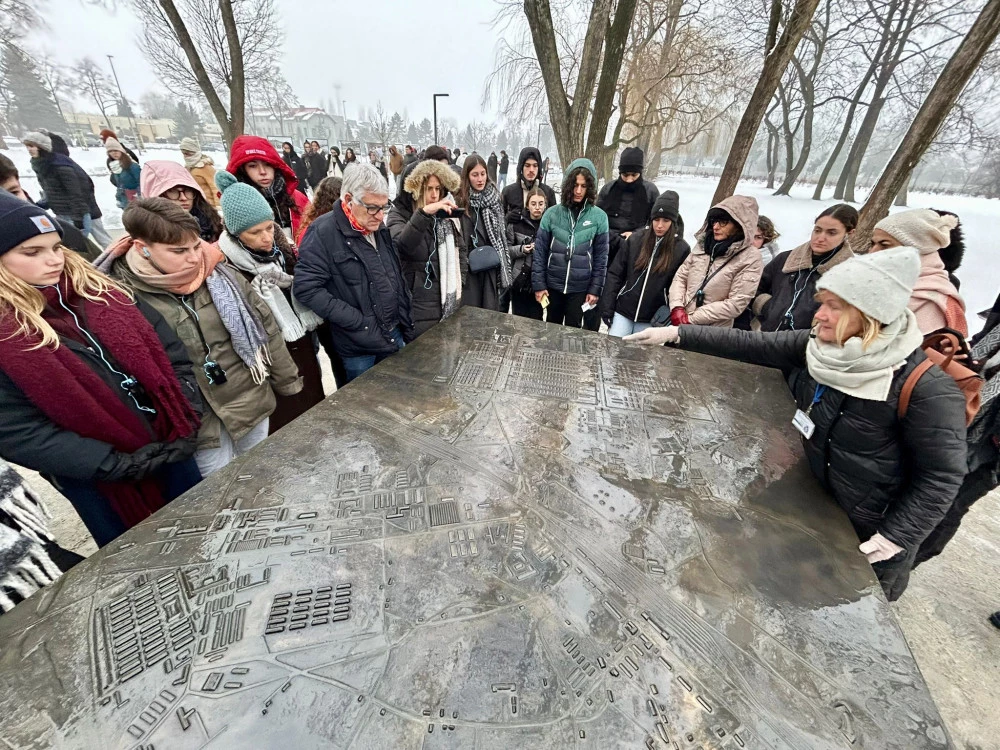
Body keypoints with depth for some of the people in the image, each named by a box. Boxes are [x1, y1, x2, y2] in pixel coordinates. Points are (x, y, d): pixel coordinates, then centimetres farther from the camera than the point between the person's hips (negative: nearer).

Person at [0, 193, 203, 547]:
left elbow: (171, 354, -1)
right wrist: (118, 465, -19)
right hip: (99, 481, -3)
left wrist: (186, 425, -11)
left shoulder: (98, 291, 0)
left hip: (170, 448, 3)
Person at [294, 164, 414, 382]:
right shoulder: (323, 232, -15)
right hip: (359, 345, -6)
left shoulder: (379, 228, 8)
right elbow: (307, 288, -20)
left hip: (394, 334, 7)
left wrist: (406, 326, 9)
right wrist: (360, 322, -20)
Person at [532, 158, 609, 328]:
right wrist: (538, 284, -5)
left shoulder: (599, 217, -3)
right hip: (553, 285, 1)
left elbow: (601, 256, -1)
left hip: (580, 288, -1)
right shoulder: (552, 214, -3)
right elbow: (539, 251, -2)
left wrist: (595, 288, -4)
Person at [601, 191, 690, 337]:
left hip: (651, 319, 0)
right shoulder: (635, 239, 0)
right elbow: (615, 274, 1)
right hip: (622, 311, 1)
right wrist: (607, 308, -4)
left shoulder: (681, 249, -2)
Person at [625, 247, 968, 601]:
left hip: (870, 533, -4)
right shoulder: (818, 346, -11)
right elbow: (748, 344, -11)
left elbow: (942, 475, -20)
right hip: (813, 506, 5)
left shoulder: (926, 389, -27)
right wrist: (676, 333, -16)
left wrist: (894, 539, -20)